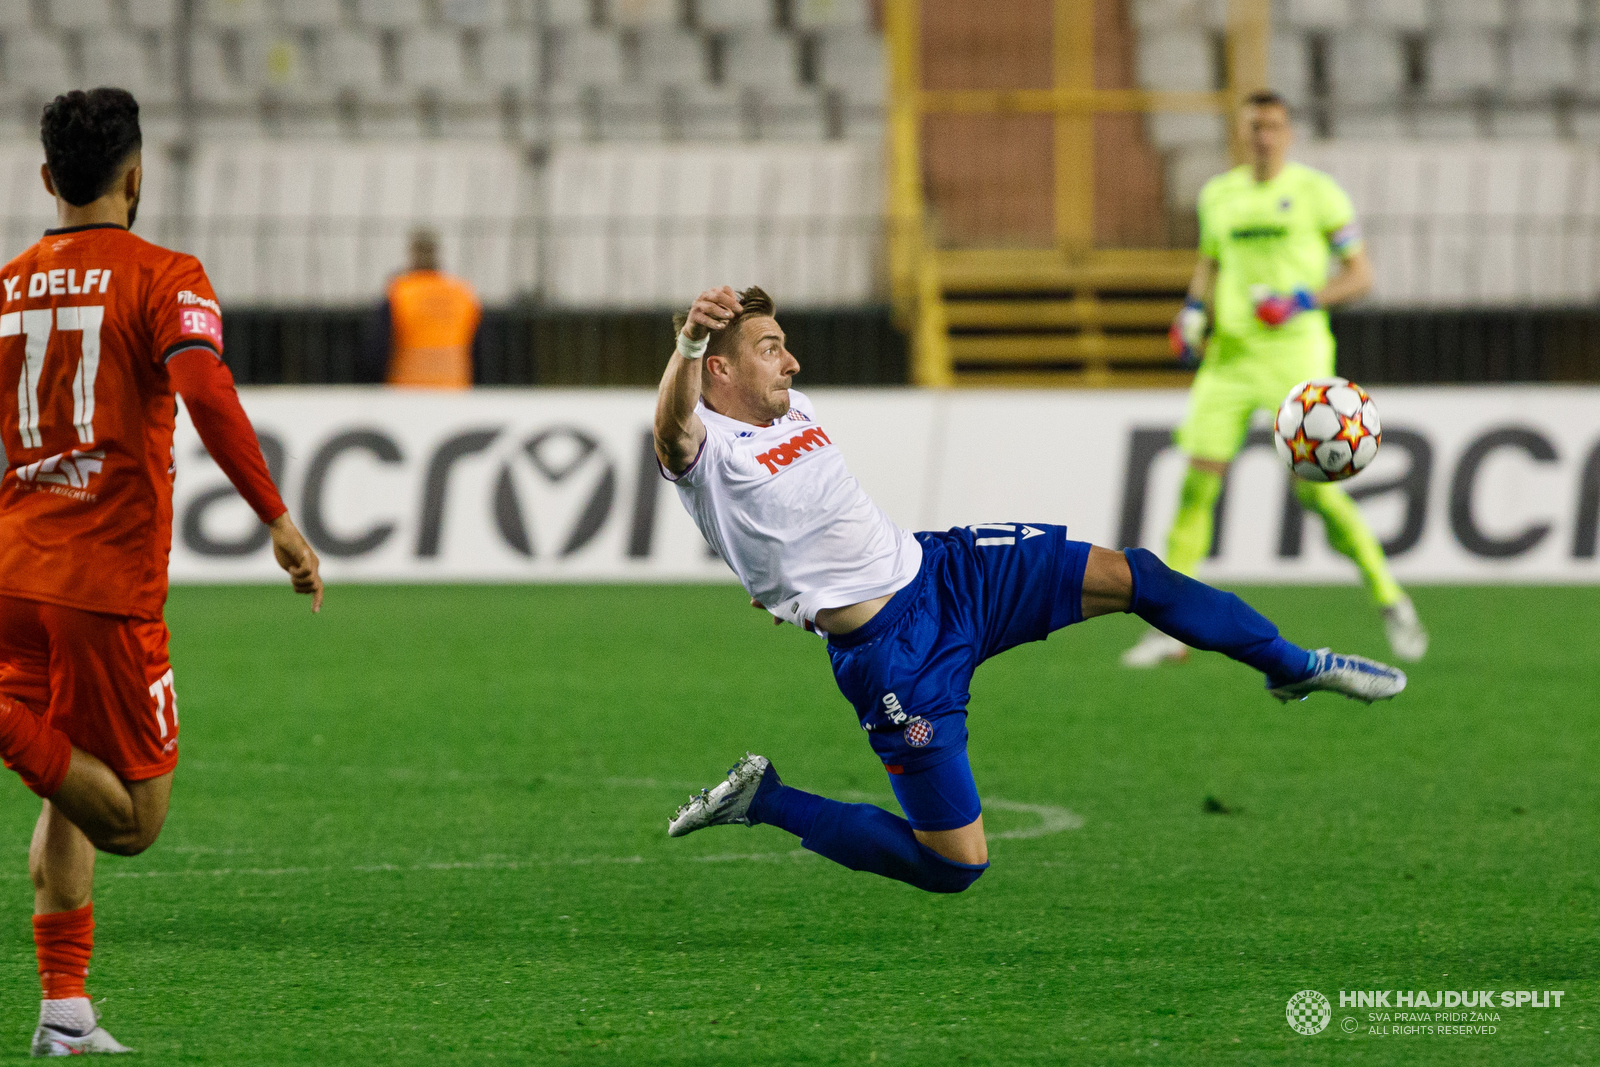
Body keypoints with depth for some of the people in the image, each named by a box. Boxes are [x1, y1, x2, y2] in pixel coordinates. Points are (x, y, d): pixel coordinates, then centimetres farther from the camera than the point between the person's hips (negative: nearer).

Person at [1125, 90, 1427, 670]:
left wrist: (1303, 301, -17)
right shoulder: (1218, 195, 11)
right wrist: (1193, 311, 6)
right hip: (1230, 355, 4)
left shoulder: (1317, 192, -3)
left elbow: (1360, 274, -2)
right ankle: (1170, 626, 1)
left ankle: (1392, 604, 6)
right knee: (1197, 483, -4)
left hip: (1296, 354, -4)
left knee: (1316, 488, -11)